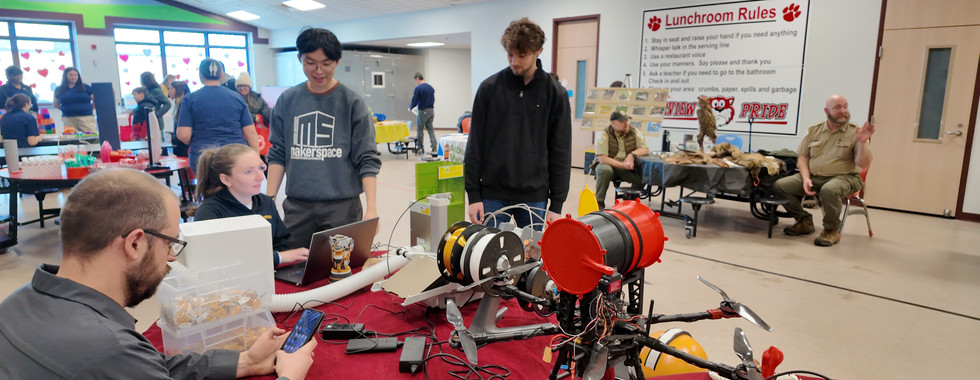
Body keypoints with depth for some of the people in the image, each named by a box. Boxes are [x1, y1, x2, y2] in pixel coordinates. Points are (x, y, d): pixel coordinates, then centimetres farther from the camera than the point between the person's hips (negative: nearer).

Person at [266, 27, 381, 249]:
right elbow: (277, 154, 10)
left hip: (342, 205, -2)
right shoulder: (287, 101, 6)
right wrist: (269, 200, 2)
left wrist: (372, 208, -14)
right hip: (297, 206, 3)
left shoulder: (352, 103, -3)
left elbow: (367, 159, -5)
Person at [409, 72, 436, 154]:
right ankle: (434, 145, 1)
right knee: (430, 129, 11)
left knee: (419, 129, 7)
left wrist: (410, 108, 7)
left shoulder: (418, 88, -13)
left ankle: (420, 146, 15)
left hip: (423, 111, -6)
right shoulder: (431, 87, 8)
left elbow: (415, 101, -12)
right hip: (431, 110, 6)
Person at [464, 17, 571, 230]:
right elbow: (475, 145, 1)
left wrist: (556, 204, -2)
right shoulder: (489, 88, -1)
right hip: (493, 195, 0)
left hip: (534, 197, 0)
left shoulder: (555, 93, 0)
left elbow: (561, 152, 1)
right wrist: (473, 194, -4)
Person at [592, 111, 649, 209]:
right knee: (604, 169, -37)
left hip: (627, 168, 4)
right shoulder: (605, 135, -15)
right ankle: (599, 201, -17)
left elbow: (646, 149, -2)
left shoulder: (634, 132, -3)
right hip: (610, 165, -3)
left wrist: (632, 155, -21)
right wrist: (622, 165, -27)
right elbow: (602, 159, -22)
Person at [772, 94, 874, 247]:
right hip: (813, 176, 4)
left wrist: (862, 143, -23)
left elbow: (864, 165, -8)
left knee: (829, 190, -40)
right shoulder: (814, 130, 9)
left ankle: (832, 231, -13)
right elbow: (802, 157, 9)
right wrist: (806, 178, -7)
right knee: (779, 186, -16)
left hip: (844, 177, -4)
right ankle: (805, 221, 6)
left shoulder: (855, 132, -1)